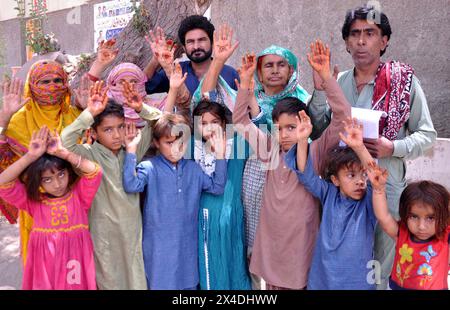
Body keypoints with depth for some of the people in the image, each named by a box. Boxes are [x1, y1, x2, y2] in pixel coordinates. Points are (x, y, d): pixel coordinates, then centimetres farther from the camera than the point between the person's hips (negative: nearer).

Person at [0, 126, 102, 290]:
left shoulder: (79, 194, -5)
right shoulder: (33, 200, 0)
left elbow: (94, 171, -21)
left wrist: (62, 153, -24)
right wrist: (31, 156, -17)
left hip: (75, 265, -1)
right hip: (44, 268, 1)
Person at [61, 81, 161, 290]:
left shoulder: (132, 149, -2)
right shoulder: (90, 154, -11)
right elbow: (64, 144, -29)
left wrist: (141, 108, -16)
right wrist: (89, 113, -31)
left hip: (133, 228, 3)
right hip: (104, 233, -3)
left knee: (137, 280, 14)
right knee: (110, 281, 10)